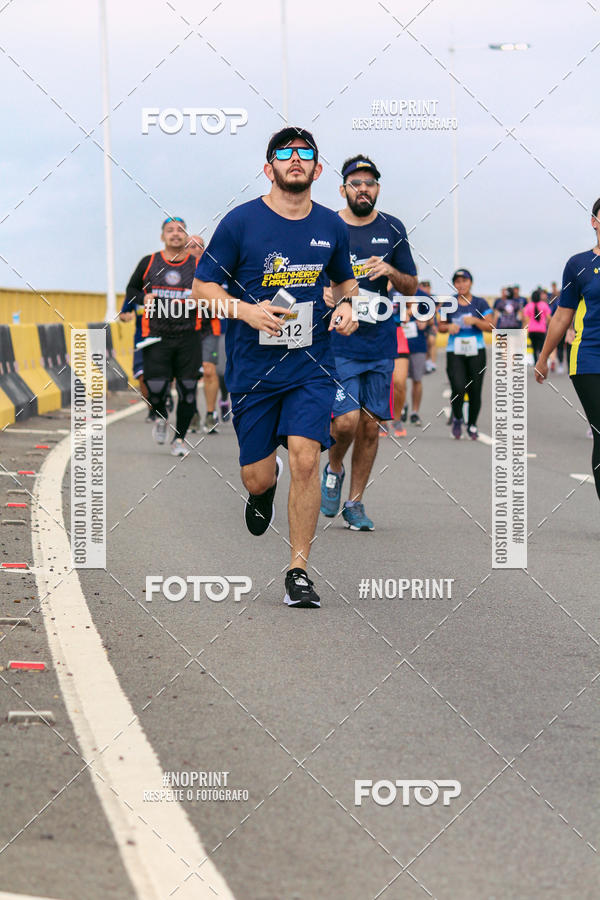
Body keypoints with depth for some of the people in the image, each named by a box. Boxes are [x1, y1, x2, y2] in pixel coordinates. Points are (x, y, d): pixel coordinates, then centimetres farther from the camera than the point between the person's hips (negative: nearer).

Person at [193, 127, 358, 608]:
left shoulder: (331, 226, 5)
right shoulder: (241, 222, -6)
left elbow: (345, 279, 23)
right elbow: (203, 286, -1)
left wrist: (345, 306, 1)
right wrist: (246, 310, -18)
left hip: (312, 366, 1)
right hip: (252, 367, -1)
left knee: (305, 457, -17)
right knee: (257, 477, 3)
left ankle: (299, 571, -6)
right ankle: (264, 488, 44)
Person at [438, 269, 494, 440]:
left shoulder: (480, 303, 4)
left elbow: (490, 326, -3)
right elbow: (440, 326, 14)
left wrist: (475, 321, -19)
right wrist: (449, 327, -8)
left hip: (476, 352, 0)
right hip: (455, 353, 0)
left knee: (475, 391, 1)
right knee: (458, 389, -15)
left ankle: (472, 425, 19)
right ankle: (457, 419, 11)